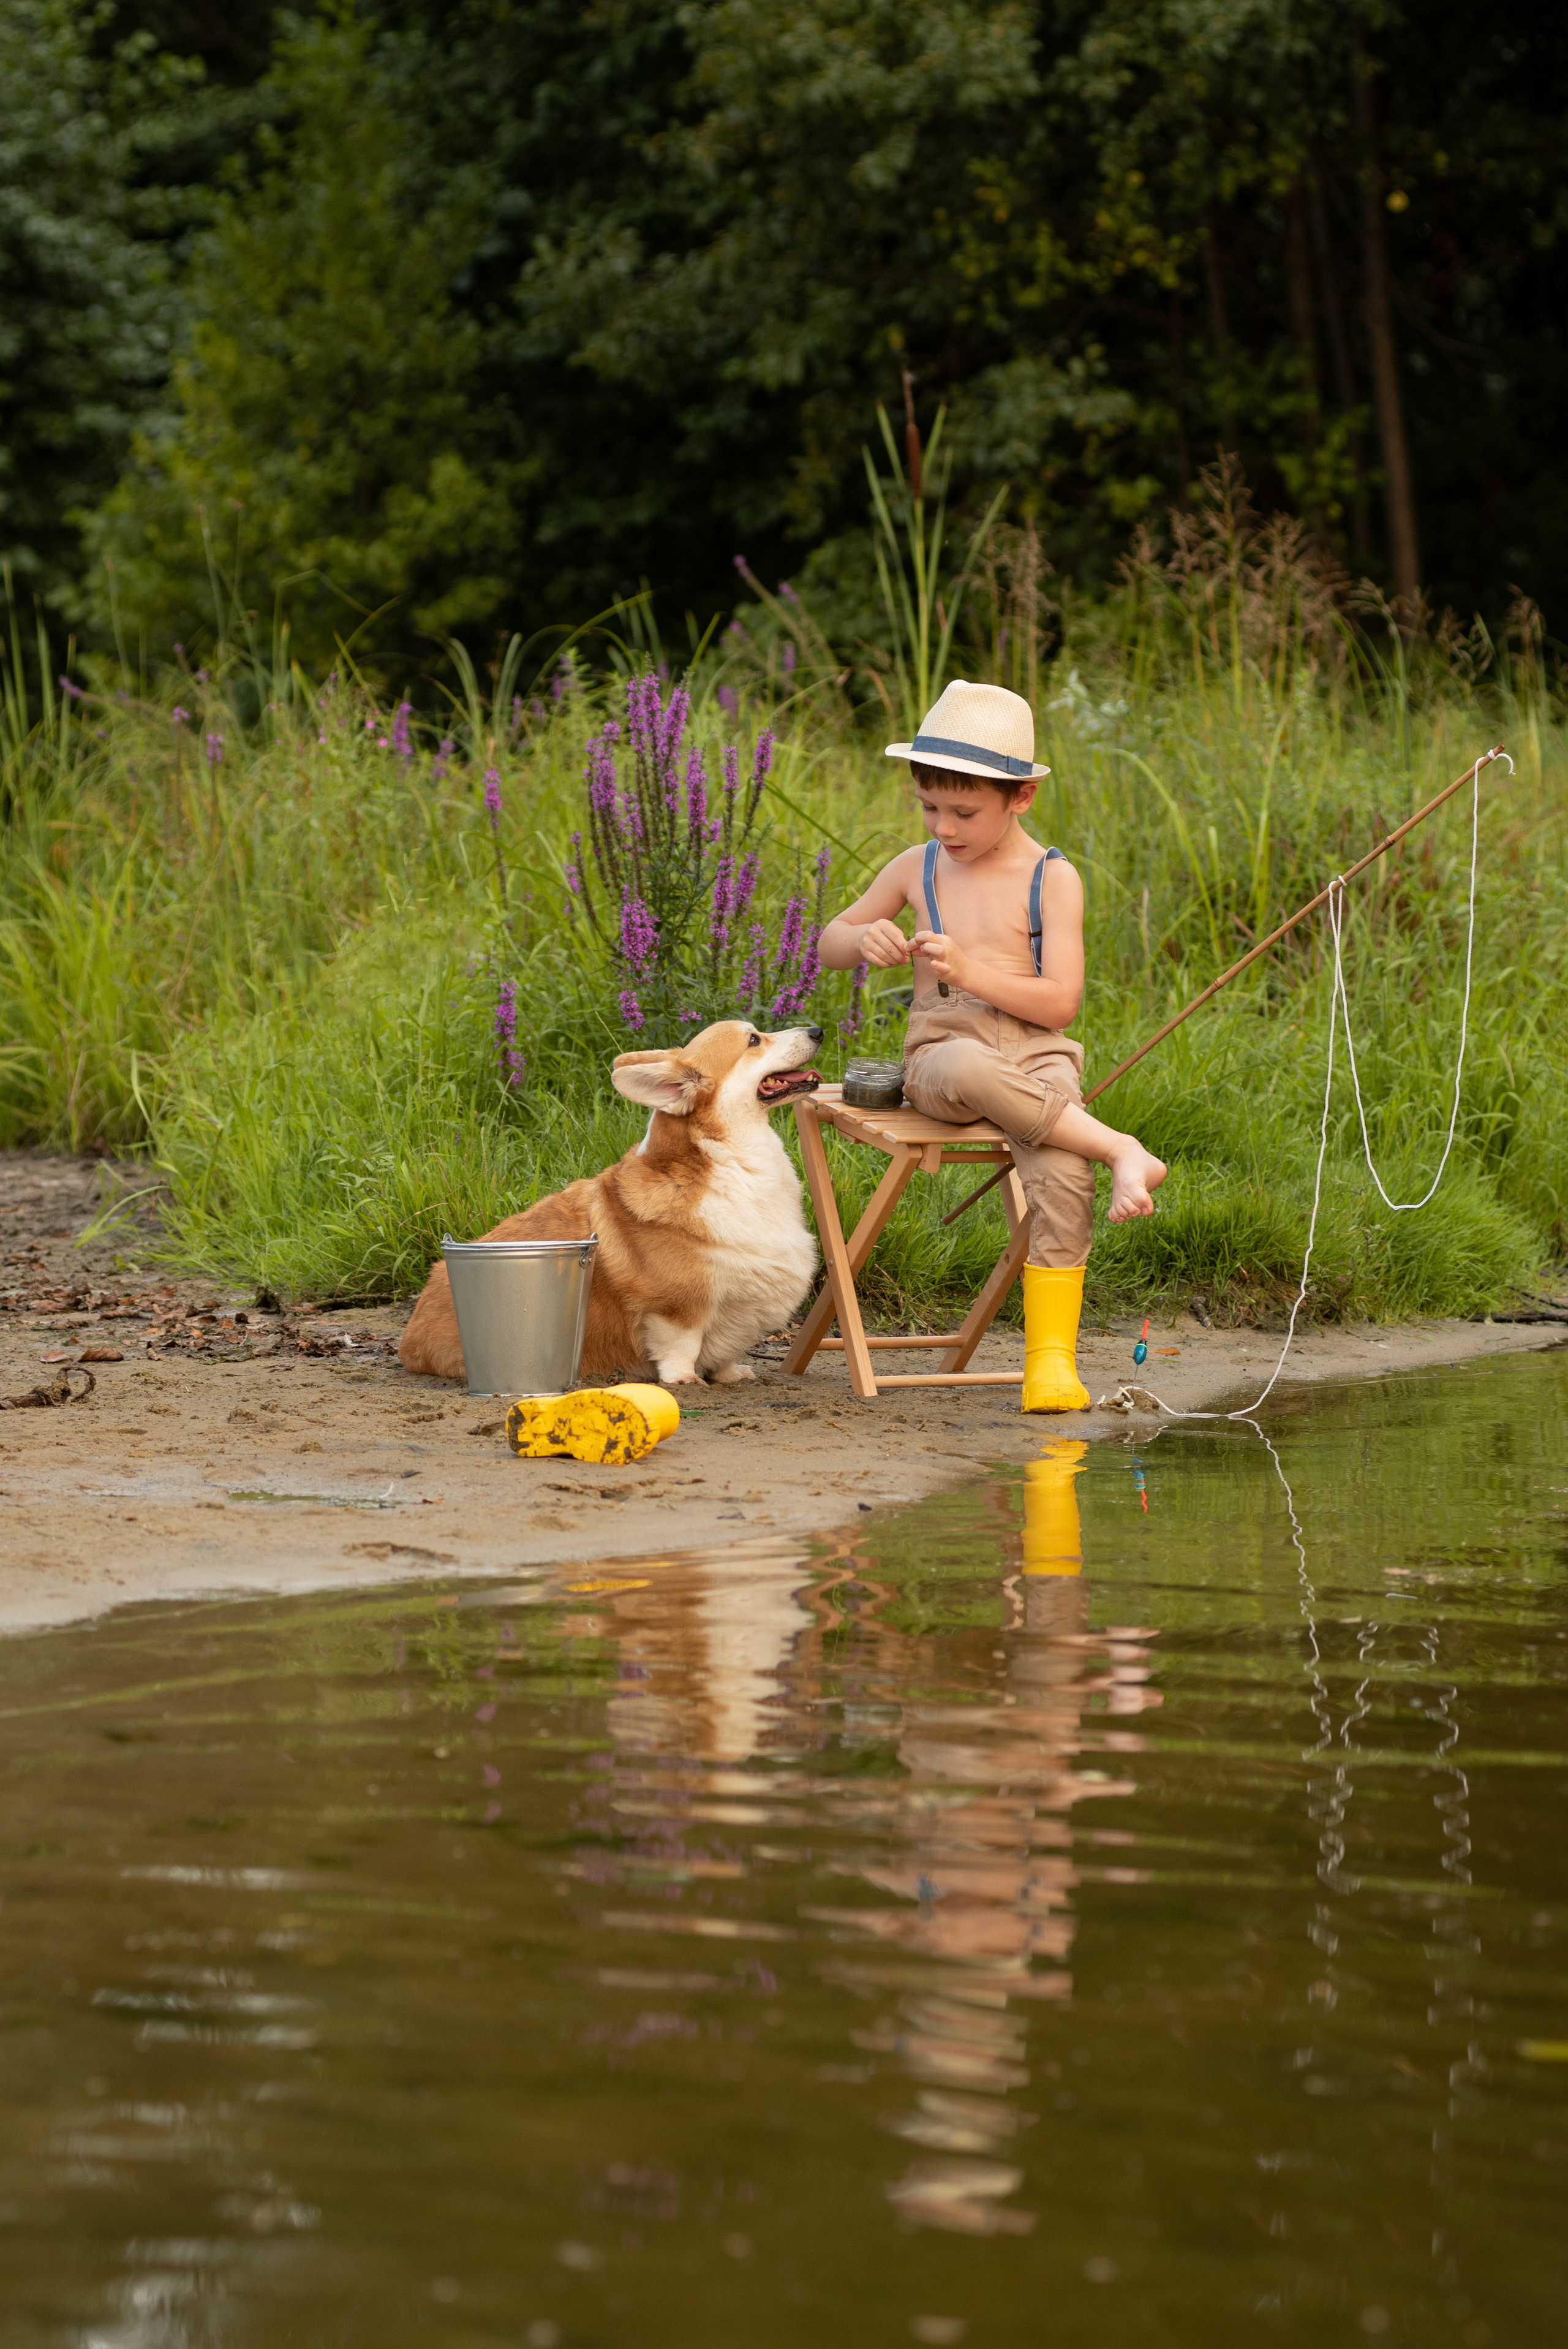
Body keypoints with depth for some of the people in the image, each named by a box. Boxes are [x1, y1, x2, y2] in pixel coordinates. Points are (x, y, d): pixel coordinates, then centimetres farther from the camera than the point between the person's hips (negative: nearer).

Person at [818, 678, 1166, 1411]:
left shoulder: (1052, 879, 2)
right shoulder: (916, 869, 12)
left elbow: (1060, 1002, -5)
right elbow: (828, 946, 20)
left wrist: (969, 971, -17)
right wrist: (865, 939, -4)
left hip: (1036, 1054, -1)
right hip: (940, 1053, 1)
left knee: (1062, 1178, -30)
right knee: (971, 1069, -40)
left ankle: (1051, 1357, -23)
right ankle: (1120, 1151, -33)